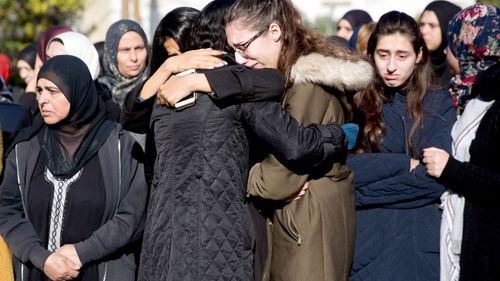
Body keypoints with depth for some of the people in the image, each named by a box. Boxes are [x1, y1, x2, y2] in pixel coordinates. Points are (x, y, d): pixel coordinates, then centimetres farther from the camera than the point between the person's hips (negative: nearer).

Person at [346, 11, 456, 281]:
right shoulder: (357, 102, 2)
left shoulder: (439, 104, 0)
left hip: (421, 238, -1)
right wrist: (405, 163, -12)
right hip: (366, 235, 1)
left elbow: (433, 180, -11)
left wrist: (358, 194, -11)